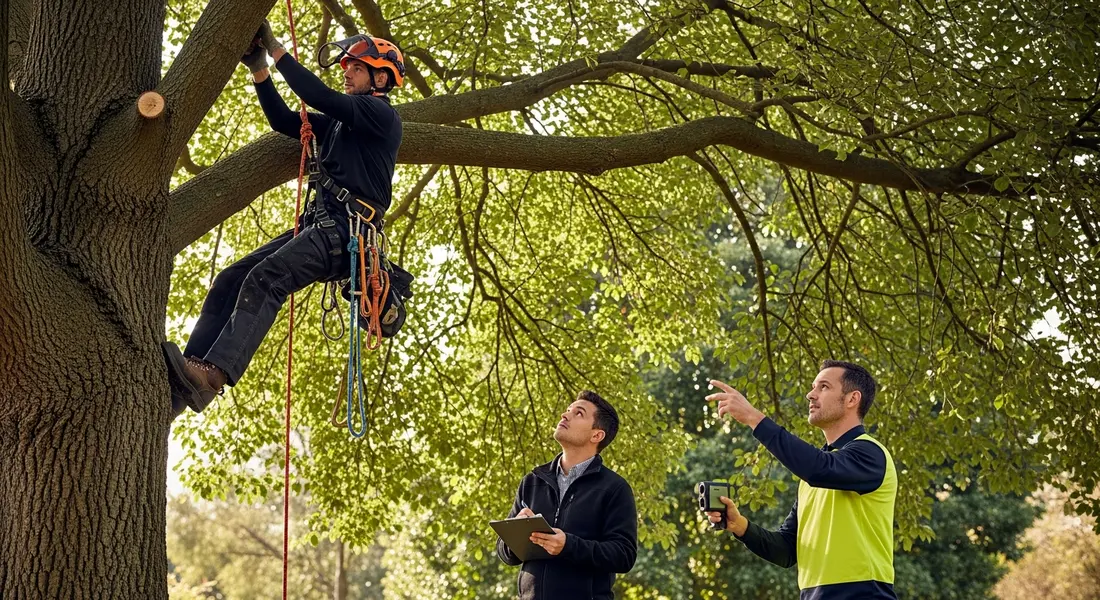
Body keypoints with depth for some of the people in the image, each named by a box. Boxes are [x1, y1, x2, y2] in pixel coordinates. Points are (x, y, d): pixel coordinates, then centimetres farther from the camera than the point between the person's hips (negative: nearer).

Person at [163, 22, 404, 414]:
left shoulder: (381, 115, 0)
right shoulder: (338, 121, 28)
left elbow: (319, 97, -12)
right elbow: (284, 121, 25)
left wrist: (276, 49, -8)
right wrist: (259, 70, 13)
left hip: (346, 234, -9)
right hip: (318, 227, 9)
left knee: (265, 278, -30)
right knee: (230, 280, -5)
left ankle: (212, 375, -45)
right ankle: (179, 382, -14)